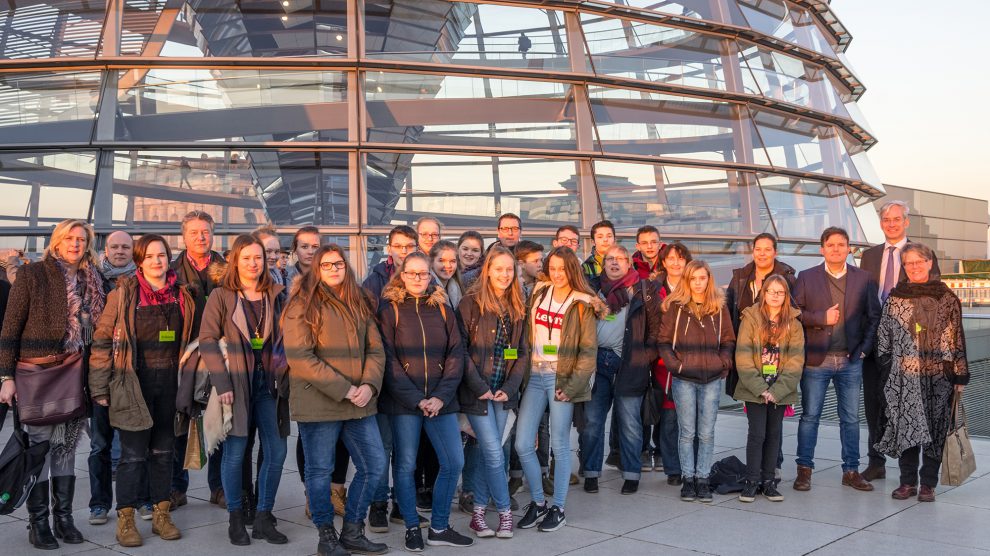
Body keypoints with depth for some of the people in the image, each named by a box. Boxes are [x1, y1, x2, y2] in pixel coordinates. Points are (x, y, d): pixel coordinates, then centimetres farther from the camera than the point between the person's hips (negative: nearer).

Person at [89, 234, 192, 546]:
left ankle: (161, 515, 22)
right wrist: (99, 388, -9)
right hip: (134, 382, -4)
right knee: (133, 453, 0)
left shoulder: (181, 296, 7)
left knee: (163, 450, 11)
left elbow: (187, 340, 14)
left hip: (169, 381, 4)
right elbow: (103, 340, -6)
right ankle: (125, 521, 11)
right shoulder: (124, 293, -5)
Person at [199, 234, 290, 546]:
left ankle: (264, 518, 15)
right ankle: (236, 518, 16)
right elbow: (207, 340, -6)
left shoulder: (274, 295, 11)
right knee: (235, 452, 1)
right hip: (236, 382, -3)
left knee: (276, 452, 2)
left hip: (269, 382, 4)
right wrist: (221, 383, -14)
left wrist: (283, 372, -2)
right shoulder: (221, 296, 0)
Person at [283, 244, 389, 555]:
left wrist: (369, 385, -10)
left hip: (359, 403, 6)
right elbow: (300, 358, -13)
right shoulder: (303, 305, -5)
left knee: (374, 465, 7)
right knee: (320, 471, 4)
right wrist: (343, 389, -17)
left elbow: (376, 350, 9)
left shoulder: (360, 304, 13)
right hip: (318, 404, -6)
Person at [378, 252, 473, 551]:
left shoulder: (442, 309, 9)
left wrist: (440, 397, -8)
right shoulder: (390, 310, -1)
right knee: (406, 465, 3)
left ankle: (439, 528, 17)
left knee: (454, 462, 2)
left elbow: (455, 355, 4)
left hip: (440, 400, 3)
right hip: (403, 402, -3)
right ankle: (413, 528, 20)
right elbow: (388, 360, -8)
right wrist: (417, 400, -14)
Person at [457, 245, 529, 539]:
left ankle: (478, 512, 20)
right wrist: (480, 388, -13)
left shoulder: (517, 307, 9)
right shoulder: (470, 303, -7)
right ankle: (505, 512, 8)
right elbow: (461, 350, -10)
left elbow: (522, 352, 8)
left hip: (503, 392, 5)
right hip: (477, 392, -4)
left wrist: (509, 388, -3)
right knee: (495, 454, -5)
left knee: (488, 454, 9)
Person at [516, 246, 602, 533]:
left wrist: (572, 386, -14)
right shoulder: (539, 294, 9)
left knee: (560, 445, 3)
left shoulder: (582, 305, -3)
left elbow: (588, 351, -6)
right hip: (534, 376, 4)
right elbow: (527, 335, 13)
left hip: (561, 378, -4)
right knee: (523, 445, 2)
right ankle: (538, 502, 20)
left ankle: (558, 509, 17)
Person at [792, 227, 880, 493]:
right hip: (816, 360, -2)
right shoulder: (806, 278, 2)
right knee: (810, 416, 3)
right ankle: (804, 470, 12)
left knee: (850, 418, 8)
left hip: (850, 361, 2)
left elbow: (874, 316, 7)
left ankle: (851, 471, 18)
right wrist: (821, 318, -14)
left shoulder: (863, 279, 6)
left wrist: (864, 347, -3)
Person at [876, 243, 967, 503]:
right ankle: (907, 481, 15)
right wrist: (887, 367, 4)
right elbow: (883, 335, 8)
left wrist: (960, 375, 0)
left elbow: (957, 338, 2)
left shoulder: (947, 298, 2)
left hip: (938, 375, -1)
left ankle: (928, 484, 16)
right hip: (903, 376, 1)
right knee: (905, 427, 3)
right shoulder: (894, 297, 5)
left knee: (935, 429, 5)